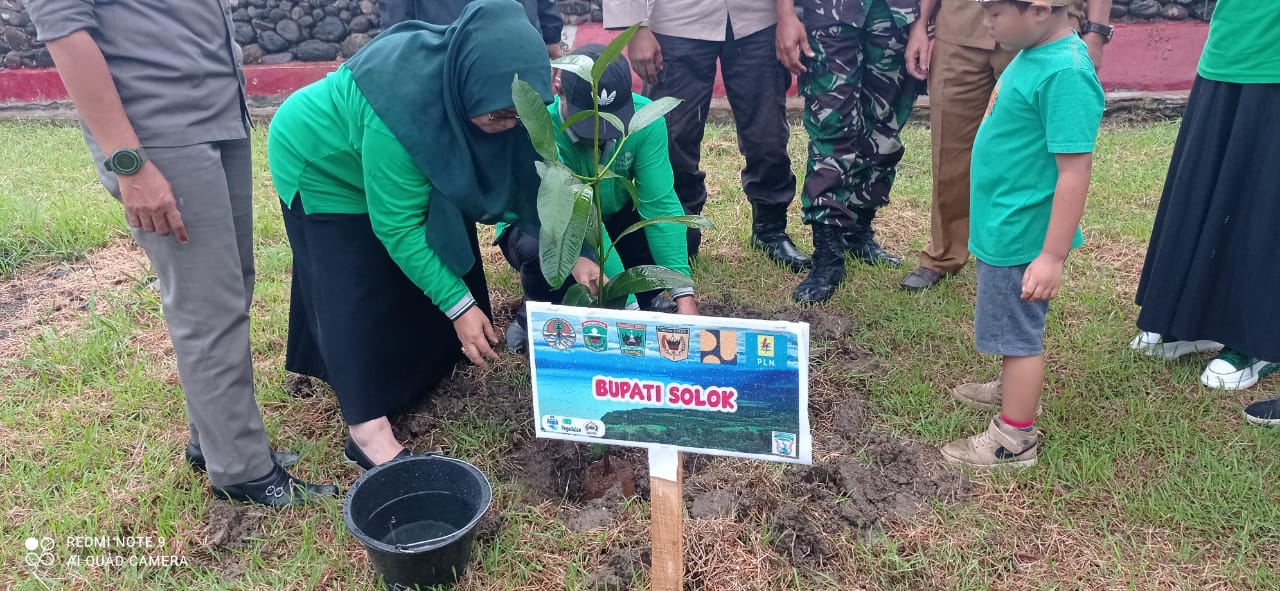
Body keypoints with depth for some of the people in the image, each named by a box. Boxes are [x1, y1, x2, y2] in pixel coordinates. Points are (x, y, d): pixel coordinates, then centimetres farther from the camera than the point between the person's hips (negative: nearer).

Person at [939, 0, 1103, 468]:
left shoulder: (1065, 73, -25)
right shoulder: (1036, 54, 4)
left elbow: (1075, 170, -26)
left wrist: (1053, 255, -25)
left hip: (1021, 234, -9)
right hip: (1005, 226, 9)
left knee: (1018, 333, 4)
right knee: (1013, 327, 26)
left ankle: (1015, 439, 19)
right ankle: (1014, 390, 46)